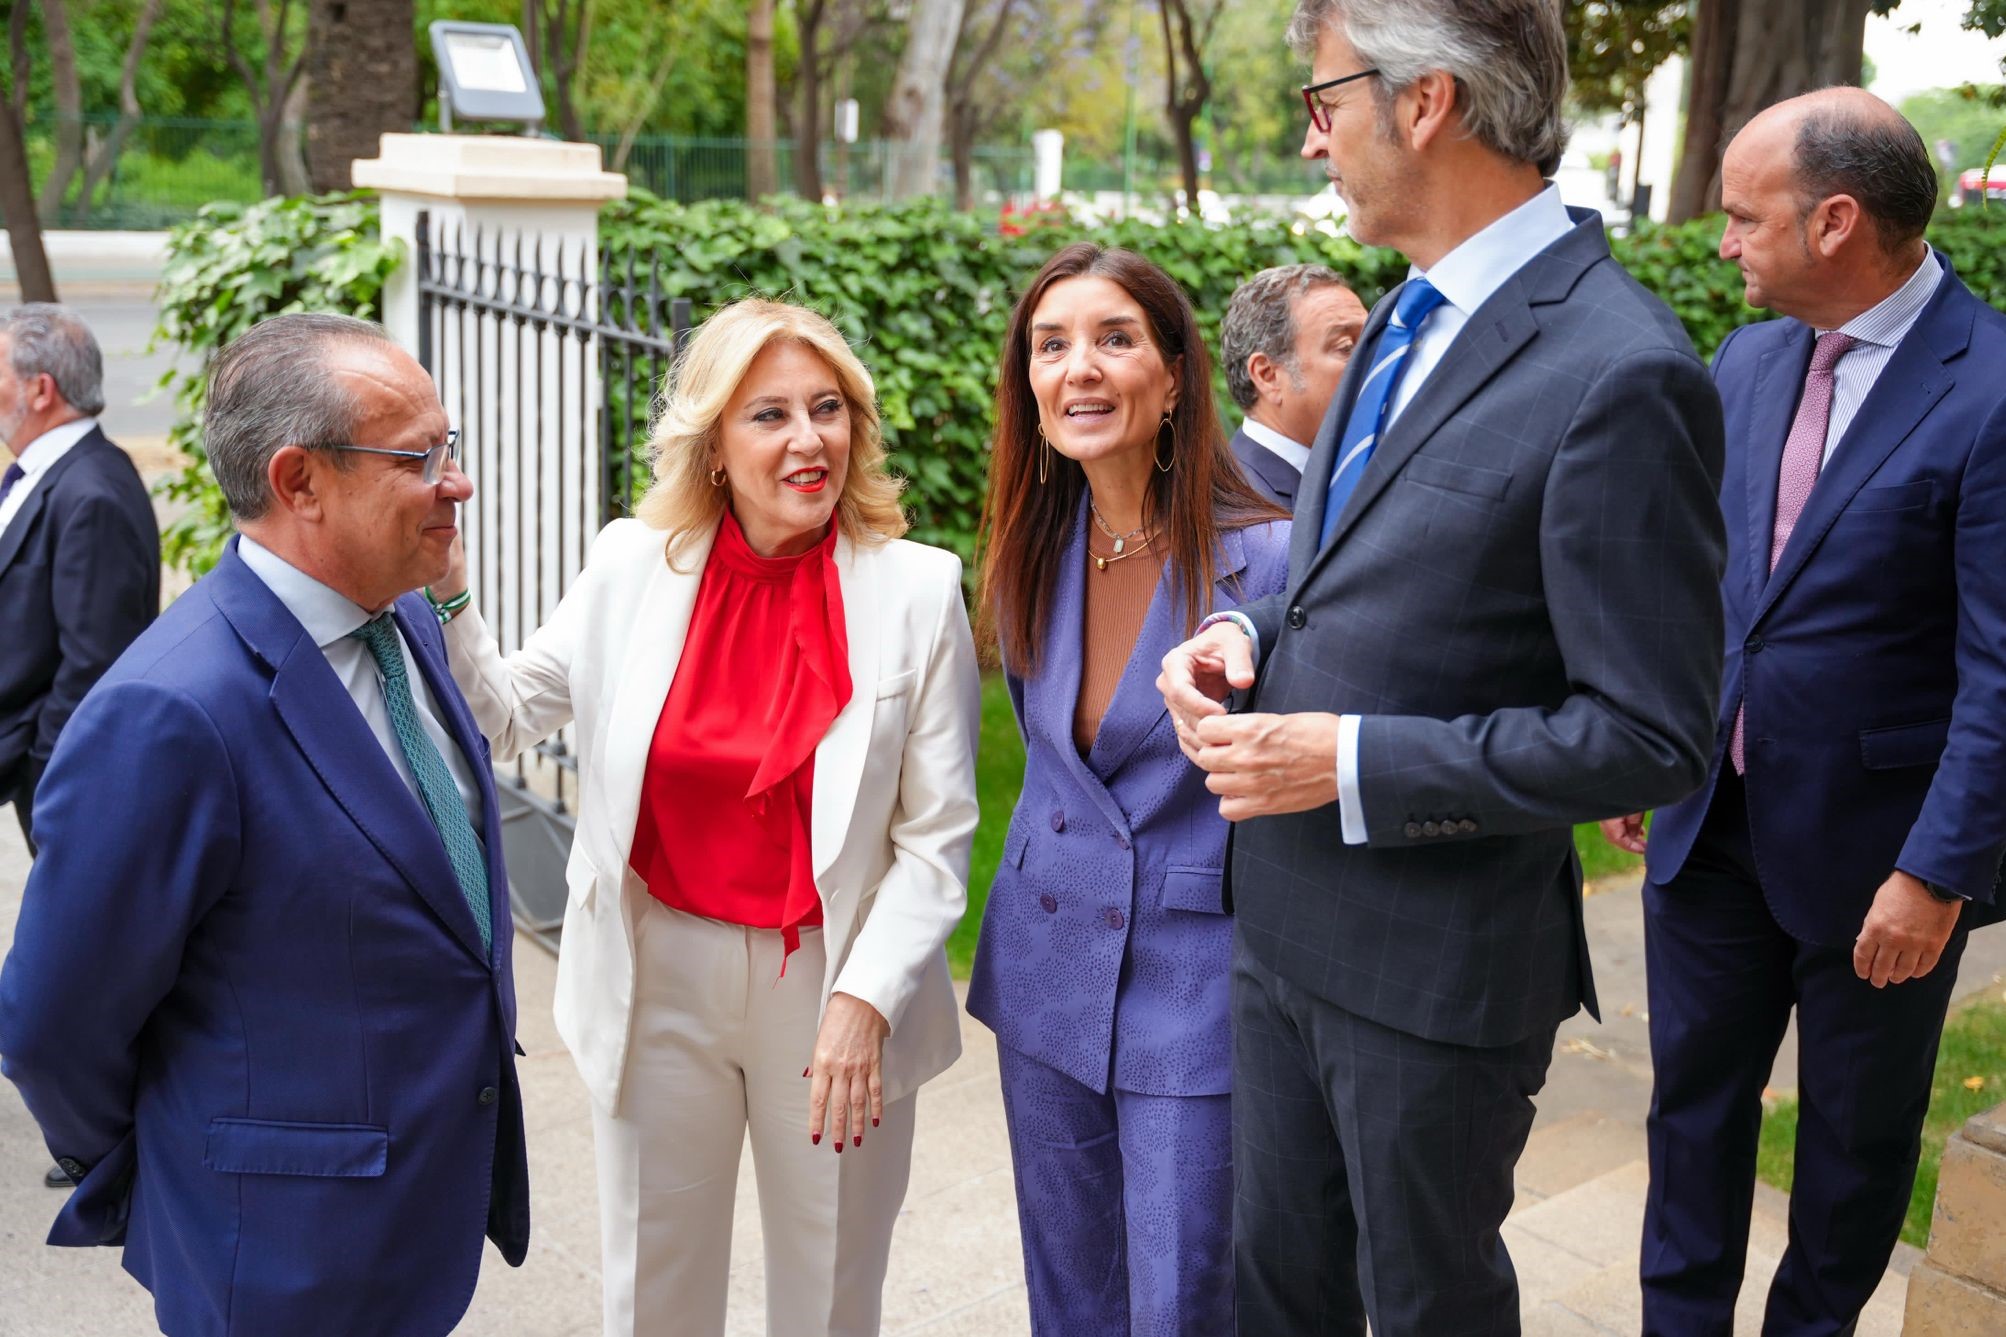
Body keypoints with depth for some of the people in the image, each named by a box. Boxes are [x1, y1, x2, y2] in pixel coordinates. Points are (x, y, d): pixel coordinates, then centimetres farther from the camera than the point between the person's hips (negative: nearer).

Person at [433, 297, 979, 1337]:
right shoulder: (631, 566, -3)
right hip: (660, 978, 1)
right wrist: (441, 590, -7)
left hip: (833, 982, -1)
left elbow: (937, 836, -8)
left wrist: (866, 998, -16)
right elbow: (505, 716, 6)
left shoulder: (917, 589, -8)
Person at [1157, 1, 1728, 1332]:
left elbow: (1649, 737, -22)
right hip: (1287, 920, 8)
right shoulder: (1413, 315, 6)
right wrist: (1250, 633, -2)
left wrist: (1351, 766, -22)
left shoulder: (1620, 374, -23)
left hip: (1439, 963, -8)